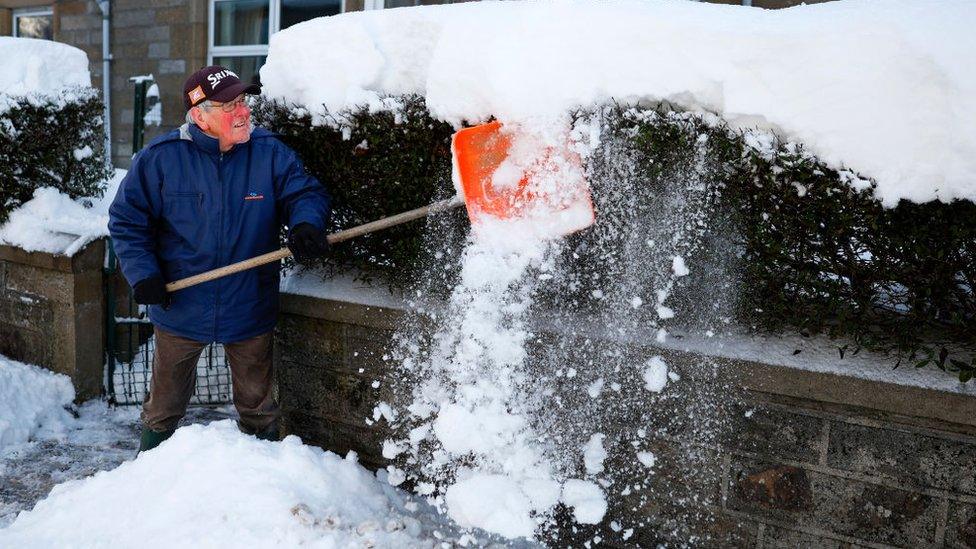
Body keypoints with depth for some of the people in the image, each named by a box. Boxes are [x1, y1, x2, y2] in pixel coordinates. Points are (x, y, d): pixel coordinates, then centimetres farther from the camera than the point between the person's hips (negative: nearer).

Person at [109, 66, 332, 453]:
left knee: (257, 402, 17)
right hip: (179, 306, 0)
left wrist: (306, 224, -29)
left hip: (250, 309, 0)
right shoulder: (160, 158, -10)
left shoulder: (270, 152, -8)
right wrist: (142, 273, -13)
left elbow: (305, 192, -6)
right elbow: (126, 219, -2)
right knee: (165, 401, 21)